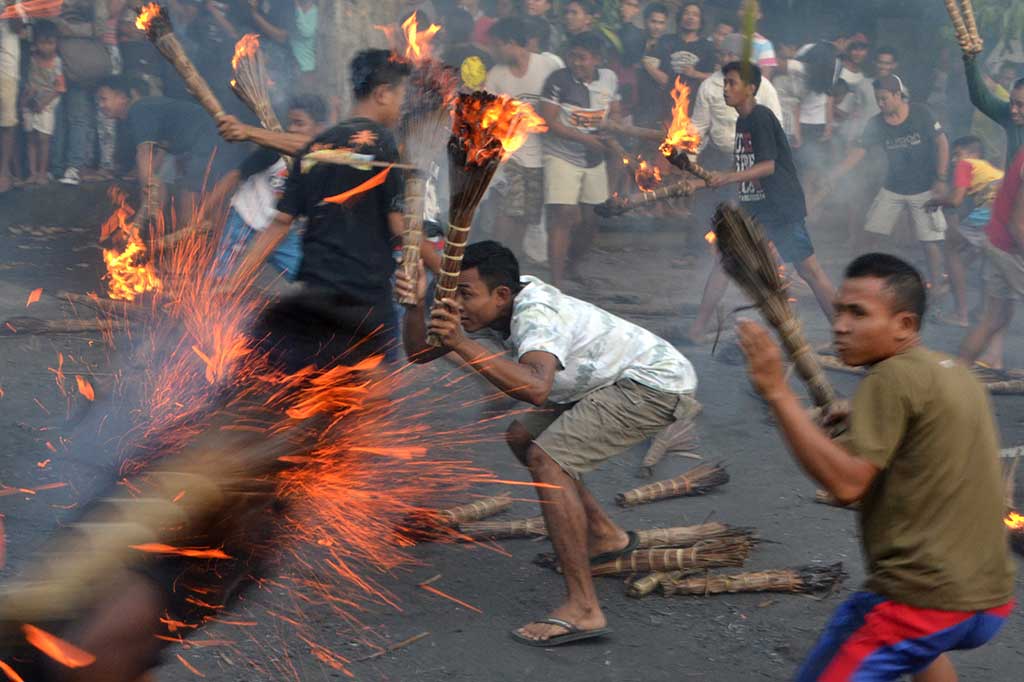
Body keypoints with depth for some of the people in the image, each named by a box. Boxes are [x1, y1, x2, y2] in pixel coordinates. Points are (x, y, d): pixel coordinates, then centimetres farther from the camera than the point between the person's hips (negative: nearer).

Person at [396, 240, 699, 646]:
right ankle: (606, 537, 29)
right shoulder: (488, 307, -1)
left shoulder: (534, 313, -28)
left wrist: (461, 344, -49)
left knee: (547, 459, -22)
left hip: (657, 385, -10)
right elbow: (420, 353, 1)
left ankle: (583, 610, -25)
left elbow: (536, 389, -47)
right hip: (620, 383, 10)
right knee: (522, 437, 15)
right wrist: (415, 306, -18)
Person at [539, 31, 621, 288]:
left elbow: (614, 113, 13)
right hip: (562, 157, -5)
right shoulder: (558, 79, -13)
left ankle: (572, 266, 39)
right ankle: (556, 283, -16)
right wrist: (584, 138, -21)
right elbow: (548, 122, -16)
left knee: (591, 219, 12)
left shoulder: (609, 78, 1)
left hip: (594, 159, 5)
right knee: (564, 215, -15)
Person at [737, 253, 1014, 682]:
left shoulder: (892, 378, -13)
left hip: (922, 597, -10)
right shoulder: (954, 373, 15)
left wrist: (777, 392, -24)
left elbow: (846, 482, -23)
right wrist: (860, 424, 21)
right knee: (922, 644, 39)